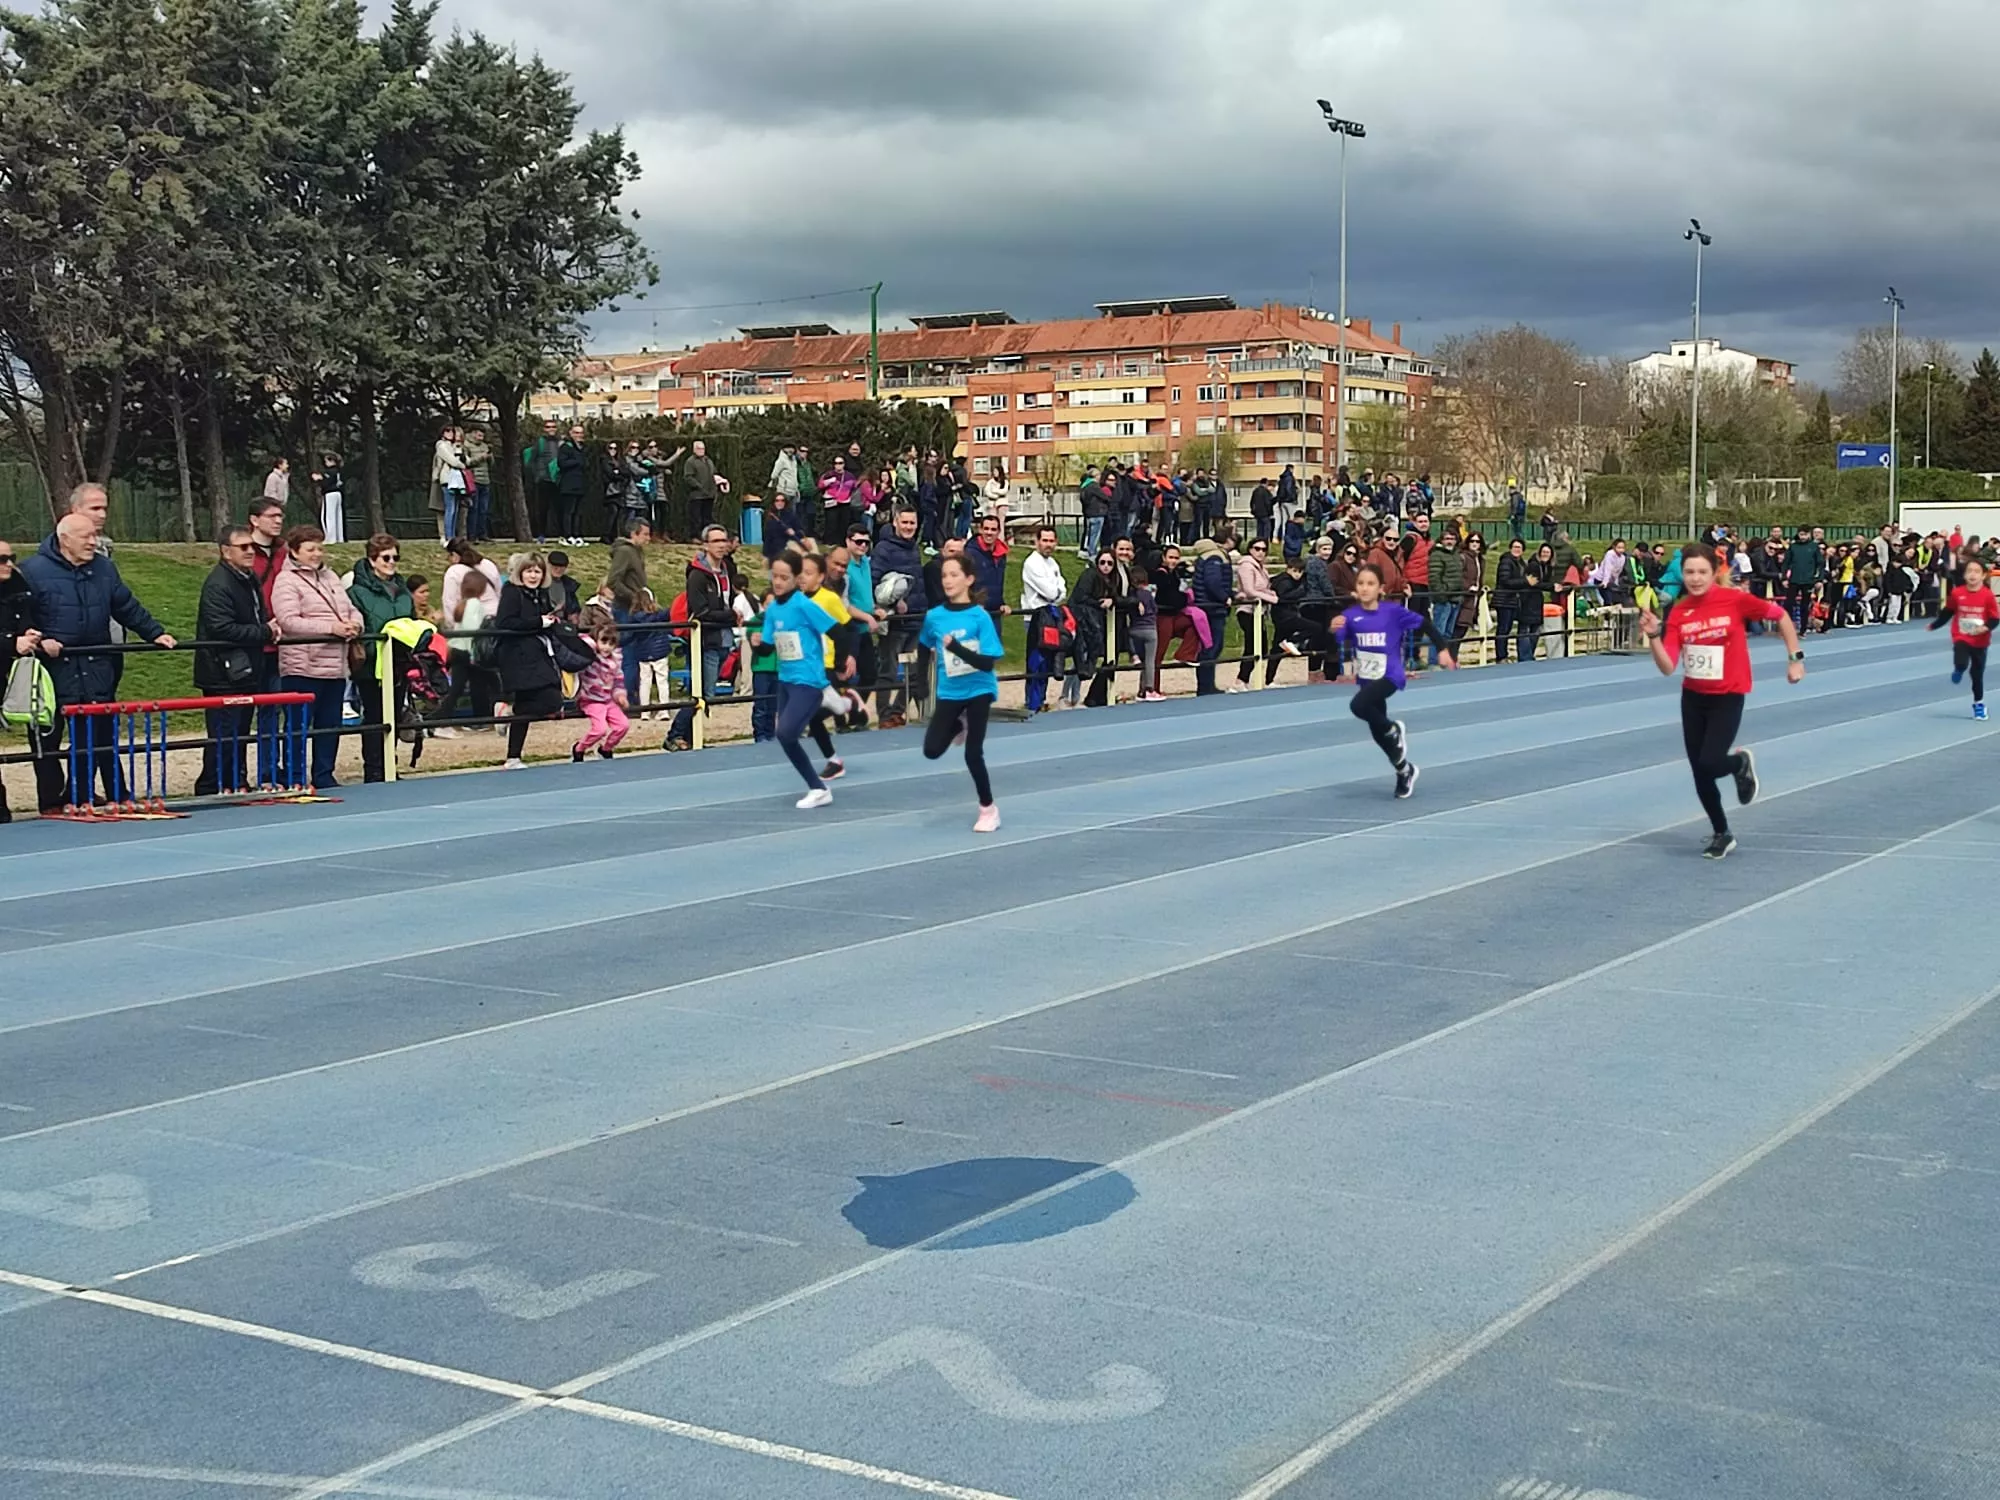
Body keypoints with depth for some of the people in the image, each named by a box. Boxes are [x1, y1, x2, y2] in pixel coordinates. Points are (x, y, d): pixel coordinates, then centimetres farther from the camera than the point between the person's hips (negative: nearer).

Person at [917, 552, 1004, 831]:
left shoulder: (980, 616, -16)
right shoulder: (934, 616, -4)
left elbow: (988, 662, -22)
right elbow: (924, 648, 16)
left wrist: (957, 648, -33)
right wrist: (922, 680, 8)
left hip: (978, 690, -4)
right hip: (948, 693, 4)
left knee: (973, 754, -4)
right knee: (932, 750, -3)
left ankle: (988, 809, 16)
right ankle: (960, 726, 31)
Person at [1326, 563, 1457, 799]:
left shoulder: (1393, 611, -12)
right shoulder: (1351, 615, -7)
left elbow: (1424, 624, -3)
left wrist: (1443, 649, -4)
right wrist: (1333, 629, -38)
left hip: (1389, 676, -5)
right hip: (1367, 679, 5)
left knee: (1358, 706, -30)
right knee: (1378, 733, 15)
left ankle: (1393, 729, -1)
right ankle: (1405, 771, 38)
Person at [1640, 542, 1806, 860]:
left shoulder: (1735, 600, -14)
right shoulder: (1678, 612, -6)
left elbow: (1780, 616, 0)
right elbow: (1668, 667, -11)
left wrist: (1796, 658, -1)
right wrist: (1653, 635, -26)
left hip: (1728, 697, -4)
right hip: (1692, 697, 4)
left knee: (1709, 764, -19)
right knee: (1700, 774, 8)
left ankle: (1741, 763, 19)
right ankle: (1721, 834, 30)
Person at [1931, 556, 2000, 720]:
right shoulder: (1957, 593, -9)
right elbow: (1947, 613, 7)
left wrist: (1986, 627, -29)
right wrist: (1934, 625, 14)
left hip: (1980, 641, 0)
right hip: (1961, 637, 0)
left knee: (1977, 674, 9)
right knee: (1961, 664, -24)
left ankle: (1979, 704, 27)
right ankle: (1958, 671, 15)